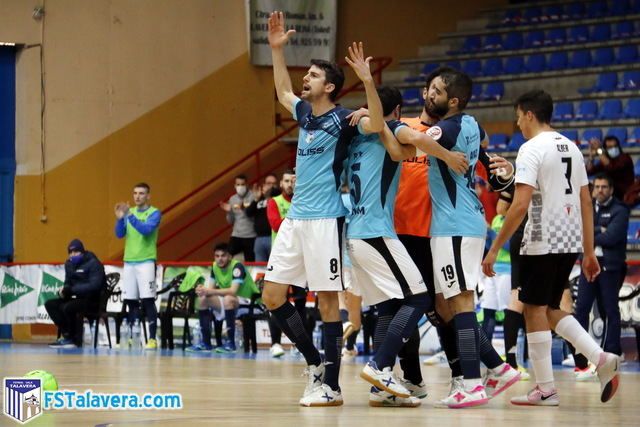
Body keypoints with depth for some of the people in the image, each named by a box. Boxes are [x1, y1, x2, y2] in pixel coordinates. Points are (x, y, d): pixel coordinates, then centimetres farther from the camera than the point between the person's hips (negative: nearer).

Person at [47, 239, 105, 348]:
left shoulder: (93, 264, -12)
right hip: (76, 298, 8)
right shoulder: (69, 264, 12)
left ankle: (75, 340, -15)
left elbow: (94, 286, -23)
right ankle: (66, 334, -16)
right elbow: (68, 283, 18)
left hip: (92, 300, -8)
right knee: (50, 304, -8)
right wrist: (63, 291, -8)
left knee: (67, 307, -31)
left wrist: (71, 290, -25)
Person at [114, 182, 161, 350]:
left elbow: (146, 229, -19)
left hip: (146, 262, -5)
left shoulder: (154, 213, -2)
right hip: (129, 262, 5)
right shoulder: (129, 212, 13)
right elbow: (119, 234, 6)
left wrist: (130, 216, -27)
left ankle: (152, 339, -8)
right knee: (131, 301, 5)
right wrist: (120, 218, -11)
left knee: (148, 300, -9)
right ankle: (133, 337, 11)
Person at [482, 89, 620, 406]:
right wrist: (589, 252, 18)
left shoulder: (532, 149, -10)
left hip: (542, 243, -8)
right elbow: (586, 203, 15)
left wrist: (495, 249, -15)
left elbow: (521, 205, -18)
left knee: (535, 310, 2)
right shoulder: (571, 148, 14)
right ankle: (601, 359, 1)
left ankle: (545, 389, 2)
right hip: (571, 241, 8)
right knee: (550, 309, 17)